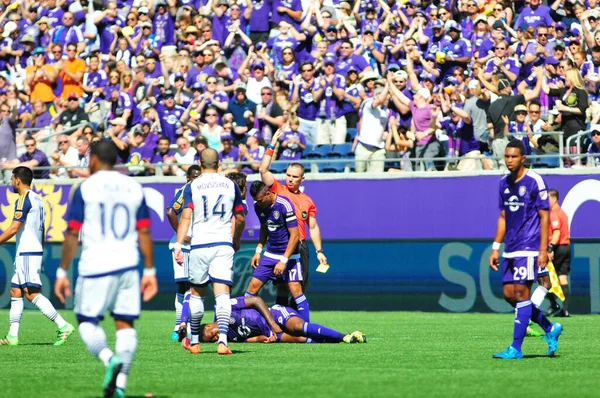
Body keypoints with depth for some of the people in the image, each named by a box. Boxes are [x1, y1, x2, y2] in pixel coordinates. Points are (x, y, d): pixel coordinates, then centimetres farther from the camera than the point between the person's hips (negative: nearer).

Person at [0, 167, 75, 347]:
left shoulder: (24, 199, -12)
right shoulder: (37, 199, 17)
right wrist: (40, 255, 25)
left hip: (26, 253, -10)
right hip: (35, 251, 10)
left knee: (32, 294, -12)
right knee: (15, 292, 9)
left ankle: (63, 326, -17)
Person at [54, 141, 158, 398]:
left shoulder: (85, 188, -3)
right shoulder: (134, 187, 9)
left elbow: (72, 234, -3)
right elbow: (144, 233, 9)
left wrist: (62, 272, 2)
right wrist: (149, 271, 14)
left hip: (96, 267, -4)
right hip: (128, 265, 4)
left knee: (87, 321, 5)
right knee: (125, 323, 5)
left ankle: (109, 359, -22)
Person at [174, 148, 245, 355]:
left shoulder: (192, 186, 0)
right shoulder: (230, 185, 7)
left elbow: (186, 216, -10)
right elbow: (240, 218, 14)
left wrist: (178, 245, -12)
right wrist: (236, 240, 30)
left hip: (199, 245, -1)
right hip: (223, 245, 1)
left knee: (196, 293, 14)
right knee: (222, 294, -5)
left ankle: (194, 342, 24)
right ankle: (222, 340, -20)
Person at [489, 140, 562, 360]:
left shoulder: (534, 181, -9)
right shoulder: (504, 183, 11)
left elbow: (544, 216, -10)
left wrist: (543, 250, -15)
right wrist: (496, 247, 13)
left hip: (528, 247, -8)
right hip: (510, 249, 8)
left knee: (521, 293, -9)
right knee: (509, 294, 6)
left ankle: (516, 348, -7)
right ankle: (550, 329, 23)